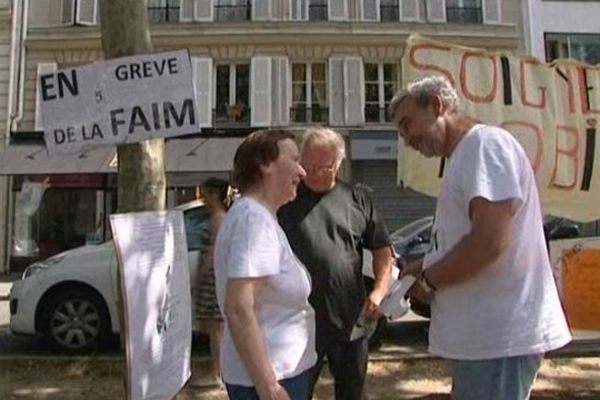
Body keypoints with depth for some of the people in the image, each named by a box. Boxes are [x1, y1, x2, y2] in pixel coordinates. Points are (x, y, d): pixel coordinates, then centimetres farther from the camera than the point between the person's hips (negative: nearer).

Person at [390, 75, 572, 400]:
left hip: (498, 335, -10)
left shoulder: (485, 143, -14)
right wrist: (425, 268, 8)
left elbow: (489, 242, -25)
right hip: (484, 333, 10)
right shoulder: (464, 157, 16)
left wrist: (429, 280, -10)